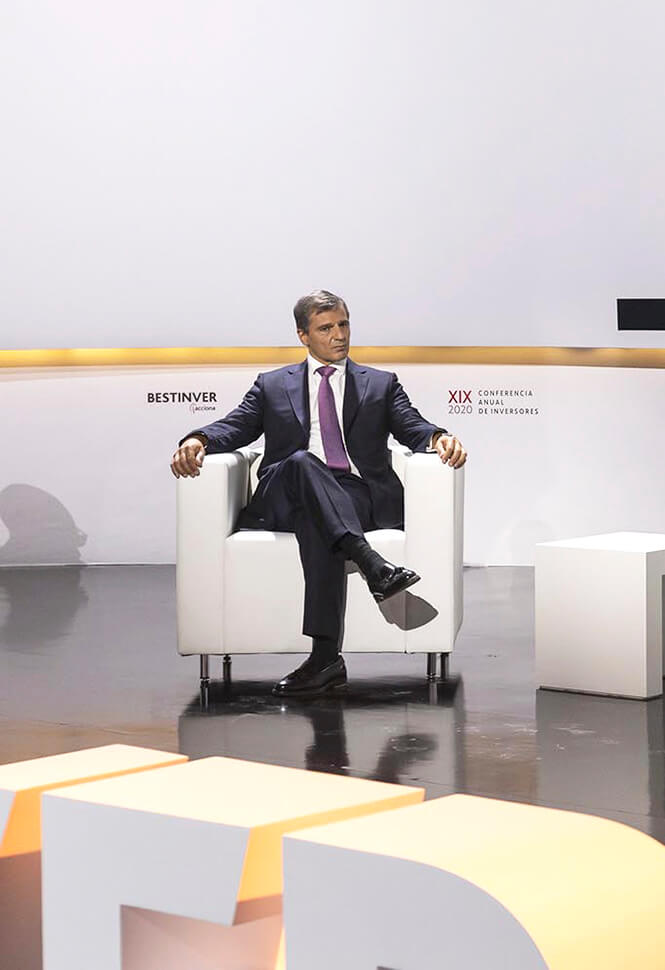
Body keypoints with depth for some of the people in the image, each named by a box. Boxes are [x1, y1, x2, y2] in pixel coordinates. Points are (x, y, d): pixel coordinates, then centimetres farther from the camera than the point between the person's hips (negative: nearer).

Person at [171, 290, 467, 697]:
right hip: (286, 500, 0)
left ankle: (326, 656, -46)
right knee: (302, 462, -36)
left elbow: (413, 426, 8)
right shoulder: (273, 386, 23)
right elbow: (234, 426, 11)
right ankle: (371, 563, -51)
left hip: (360, 499, 0)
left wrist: (439, 438, -16)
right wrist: (198, 439, -12)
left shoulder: (381, 385, 23)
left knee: (317, 524, -37)